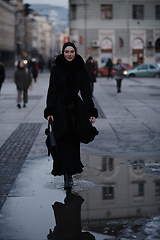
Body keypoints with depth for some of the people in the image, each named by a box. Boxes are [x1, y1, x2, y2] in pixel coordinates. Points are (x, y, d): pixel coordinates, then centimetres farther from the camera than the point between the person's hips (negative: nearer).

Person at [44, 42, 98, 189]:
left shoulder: (81, 69, 3)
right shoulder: (57, 69, -1)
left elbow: (86, 91, 2)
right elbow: (52, 91, -3)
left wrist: (91, 112, -6)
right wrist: (50, 111, -13)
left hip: (76, 108, 2)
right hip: (60, 108, -2)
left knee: (73, 142, 7)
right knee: (64, 142, -6)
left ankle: (70, 171, 27)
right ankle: (68, 176, -5)